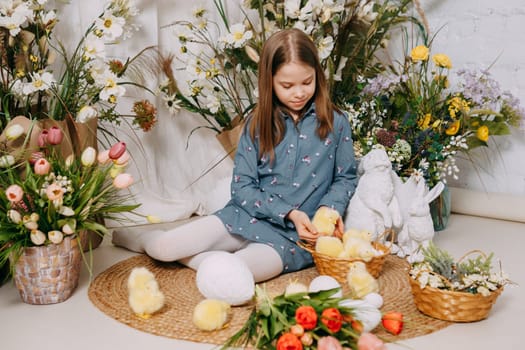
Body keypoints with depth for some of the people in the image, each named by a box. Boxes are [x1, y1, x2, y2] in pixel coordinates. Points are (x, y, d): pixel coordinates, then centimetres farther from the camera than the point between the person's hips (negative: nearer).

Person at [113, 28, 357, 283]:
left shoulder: (335, 123, -1)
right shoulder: (257, 125, 2)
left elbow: (345, 178, 9)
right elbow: (242, 187, -1)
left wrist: (329, 210, -13)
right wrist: (288, 213, -14)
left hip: (297, 235, -2)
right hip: (250, 215, 2)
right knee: (163, 247, -14)